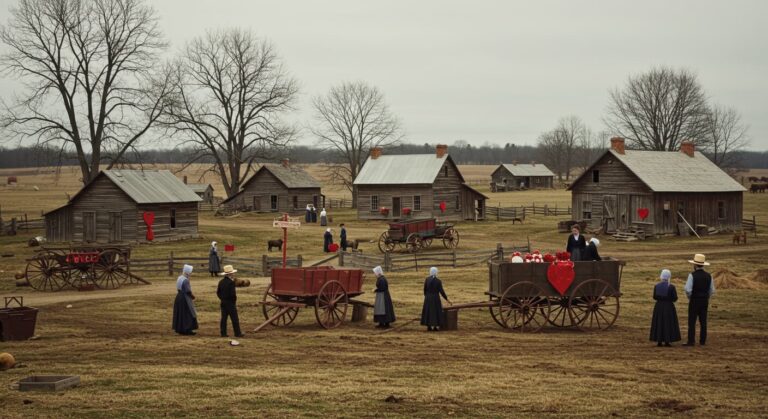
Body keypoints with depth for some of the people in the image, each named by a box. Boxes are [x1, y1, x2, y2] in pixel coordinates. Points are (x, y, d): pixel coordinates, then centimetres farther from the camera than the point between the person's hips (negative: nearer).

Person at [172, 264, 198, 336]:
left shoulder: (180, 278, 8)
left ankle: (179, 328, 20)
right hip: (185, 298, -9)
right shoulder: (185, 280, -20)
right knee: (188, 315, -1)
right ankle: (187, 330, 1)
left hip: (179, 297, 9)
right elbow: (188, 291, -21)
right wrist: (193, 297, -4)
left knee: (180, 314, 14)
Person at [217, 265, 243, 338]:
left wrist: (222, 299, 16)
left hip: (223, 302, 7)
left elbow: (218, 292, 11)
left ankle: (223, 333, 9)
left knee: (224, 318, 9)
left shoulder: (221, 282, 7)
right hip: (230, 303, -7)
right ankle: (237, 333, 1)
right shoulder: (231, 282, -17)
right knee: (235, 319, -1)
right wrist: (234, 300, -6)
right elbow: (232, 293, -21)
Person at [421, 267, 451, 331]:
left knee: (428, 311, 9)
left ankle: (429, 327, 9)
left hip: (428, 298, 2)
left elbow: (425, 289, 0)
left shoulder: (427, 279, -4)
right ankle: (435, 327, 5)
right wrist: (447, 299, -2)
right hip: (436, 298, -2)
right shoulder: (438, 281, -11)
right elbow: (441, 291, -11)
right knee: (436, 311, 6)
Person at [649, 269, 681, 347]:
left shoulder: (657, 286, -3)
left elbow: (654, 297, 1)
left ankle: (659, 341, 8)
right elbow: (675, 298, -9)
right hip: (669, 306, -3)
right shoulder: (671, 287, -11)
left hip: (659, 306, 3)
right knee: (668, 323, 4)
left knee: (659, 323, 8)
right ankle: (667, 341, 3)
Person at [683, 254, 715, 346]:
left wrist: (689, 297, -1)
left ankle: (691, 341, -4)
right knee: (703, 321, 10)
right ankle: (702, 341, 12)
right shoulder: (708, 275, 2)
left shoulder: (692, 275, -15)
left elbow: (688, 290, -20)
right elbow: (712, 290, 5)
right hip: (705, 301, 5)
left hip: (694, 301, -5)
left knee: (692, 322, -2)